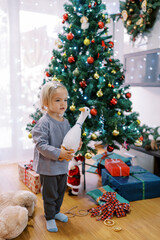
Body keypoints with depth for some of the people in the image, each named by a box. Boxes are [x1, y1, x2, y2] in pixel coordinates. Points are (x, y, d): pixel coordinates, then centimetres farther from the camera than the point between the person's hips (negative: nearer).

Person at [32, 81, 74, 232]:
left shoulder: (65, 122, 3)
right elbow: (41, 144, -25)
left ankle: (56, 211, 45)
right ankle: (49, 218, 30)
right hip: (48, 167, -7)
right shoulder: (44, 123, -21)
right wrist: (58, 153, -30)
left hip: (63, 166, 7)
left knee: (60, 192, 22)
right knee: (50, 194, 9)